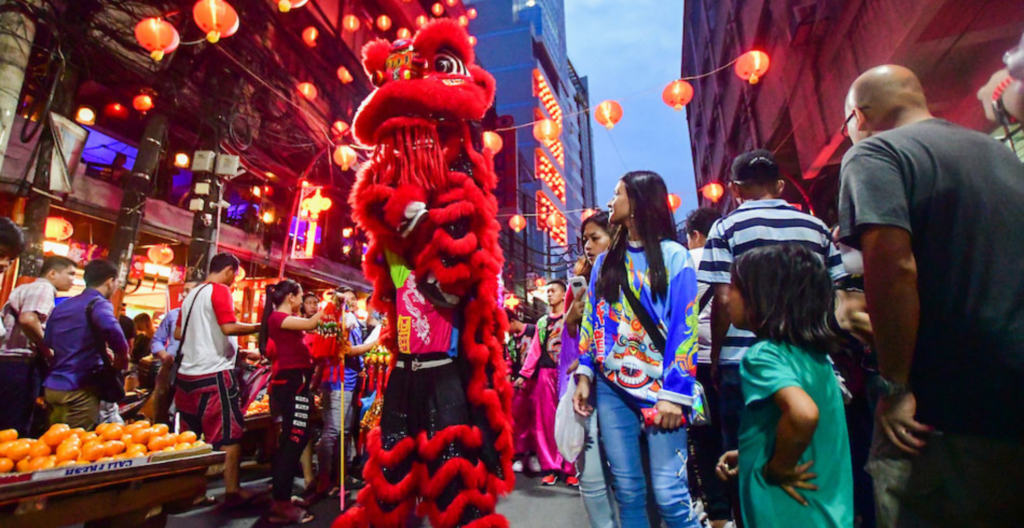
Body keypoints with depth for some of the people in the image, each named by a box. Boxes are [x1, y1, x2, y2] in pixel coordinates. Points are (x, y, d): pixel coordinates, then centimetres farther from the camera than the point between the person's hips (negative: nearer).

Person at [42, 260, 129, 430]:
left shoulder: (62, 306, 15)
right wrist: (122, 356, -18)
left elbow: (46, 343, 21)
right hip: (79, 390, -8)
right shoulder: (99, 303, -11)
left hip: (52, 386, 8)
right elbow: (110, 328, -33)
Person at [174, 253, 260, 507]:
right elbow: (229, 327, -23)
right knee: (229, 434, 0)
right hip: (214, 373, -8)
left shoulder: (192, 294, 14)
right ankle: (232, 492, 5)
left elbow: (178, 333, 21)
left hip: (187, 372, 9)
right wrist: (258, 327, -10)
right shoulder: (220, 291, -11)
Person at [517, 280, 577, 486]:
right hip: (545, 374, 4)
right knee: (546, 421, 5)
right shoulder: (542, 322, 19)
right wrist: (524, 374, 10)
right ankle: (550, 467, 15)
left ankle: (571, 468, 6)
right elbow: (535, 350, 16)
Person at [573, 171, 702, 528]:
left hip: (660, 387, -4)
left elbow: (685, 327, -6)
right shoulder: (606, 261, 13)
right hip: (611, 387, 4)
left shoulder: (674, 255, 0)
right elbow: (592, 320, 13)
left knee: (669, 493, -5)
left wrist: (675, 393, -12)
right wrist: (585, 374, 7)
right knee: (627, 490, 10)